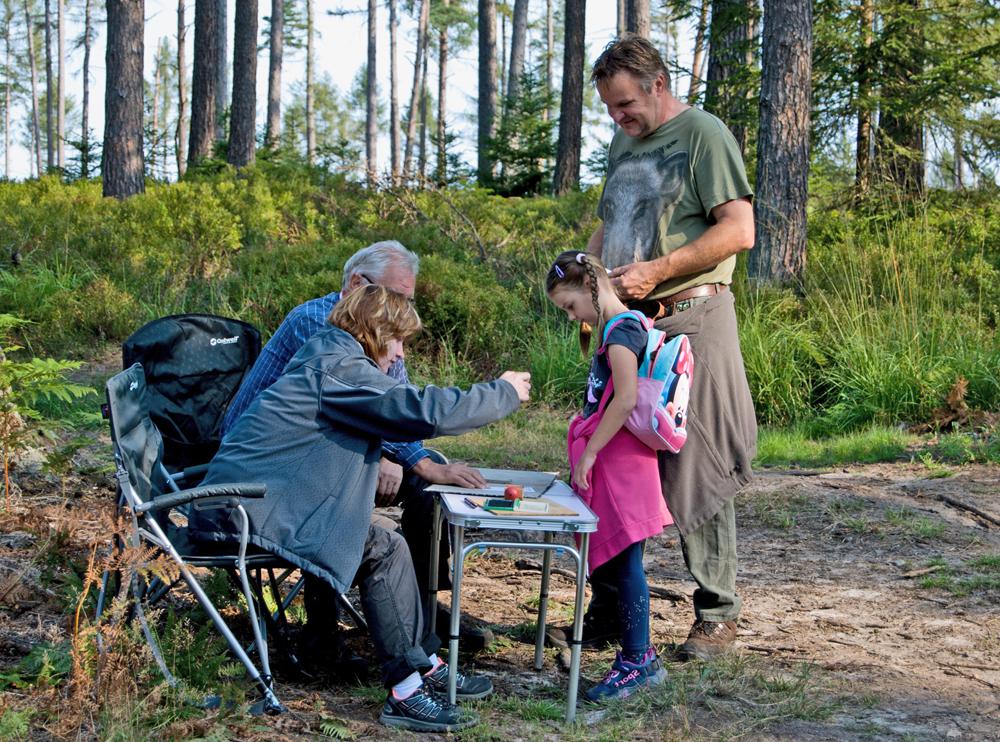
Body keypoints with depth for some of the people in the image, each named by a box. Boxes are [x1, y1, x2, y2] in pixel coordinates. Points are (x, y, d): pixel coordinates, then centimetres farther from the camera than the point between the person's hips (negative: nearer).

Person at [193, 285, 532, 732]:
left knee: (386, 547, 8)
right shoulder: (339, 369, -17)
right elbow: (428, 411, -23)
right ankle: (407, 691, -9)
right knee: (383, 551, -12)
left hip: (250, 495, 10)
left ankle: (426, 669, 12)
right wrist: (505, 393, -11)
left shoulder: (328, 359, 16)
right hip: (249, 508, -10)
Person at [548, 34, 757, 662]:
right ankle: (609, 613, 14)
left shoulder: (704, 135, -5)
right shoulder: (624, 143, 19)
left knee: (697, 471, -4)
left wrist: (657, 270, -16)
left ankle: (718, 615, 7)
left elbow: (738, 231, -13)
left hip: (691, 321, -7)